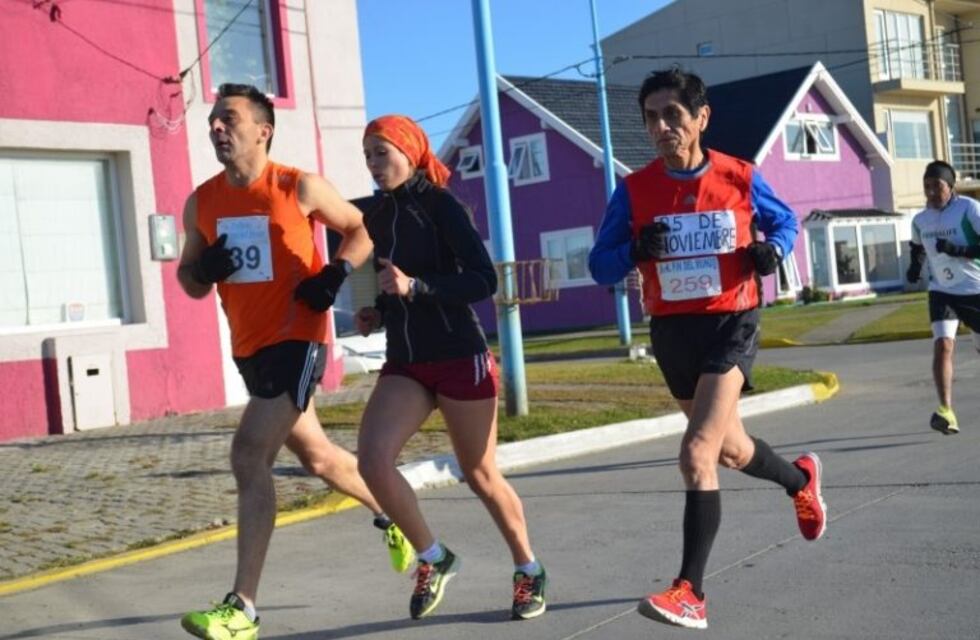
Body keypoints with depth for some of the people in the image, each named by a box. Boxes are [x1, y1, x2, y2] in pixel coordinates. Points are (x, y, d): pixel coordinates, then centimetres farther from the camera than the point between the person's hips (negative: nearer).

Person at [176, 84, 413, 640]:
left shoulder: (300, 188, -8)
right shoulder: (202, 202, 5)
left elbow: (360, 229, 5)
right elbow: (190, 280, 14)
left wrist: (336, 273, -12)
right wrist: (203, 270, -9)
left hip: (296, 340, -6)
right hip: (250, 347, 7)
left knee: (250, 454, -18)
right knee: (317, 456, 19)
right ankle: (389, 514, 46)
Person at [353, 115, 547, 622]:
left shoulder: (440, 205, -9)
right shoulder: (374, 214, 8)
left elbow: (484, 280, -17)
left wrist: (415, 287, -27)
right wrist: (375, 314, 3)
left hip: (460, 358, -5)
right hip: (404, 363, 5)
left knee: (481, 476, 5)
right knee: (371, 461, -15)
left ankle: (529, 570, 29)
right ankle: (433, 559, 7)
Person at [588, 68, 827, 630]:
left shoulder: (740, 178, -6)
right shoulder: (634, 190, -5)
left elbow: (785, 220, 12)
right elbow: (601, 265, -3)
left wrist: (773, 249, -10)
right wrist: (635, 251, -24)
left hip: (730, 325, -4)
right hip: (672, 330, 4)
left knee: (698, 453, -20)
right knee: (730, 449, 21)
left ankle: (691, 593, -15)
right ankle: (801, 479, 55)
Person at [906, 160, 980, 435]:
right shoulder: (920, 220, 3)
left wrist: (958, 250, -30)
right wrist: (915, 265, 5)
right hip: (942, 292, 3)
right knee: (943, 345, -18)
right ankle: (946, 411, -24)